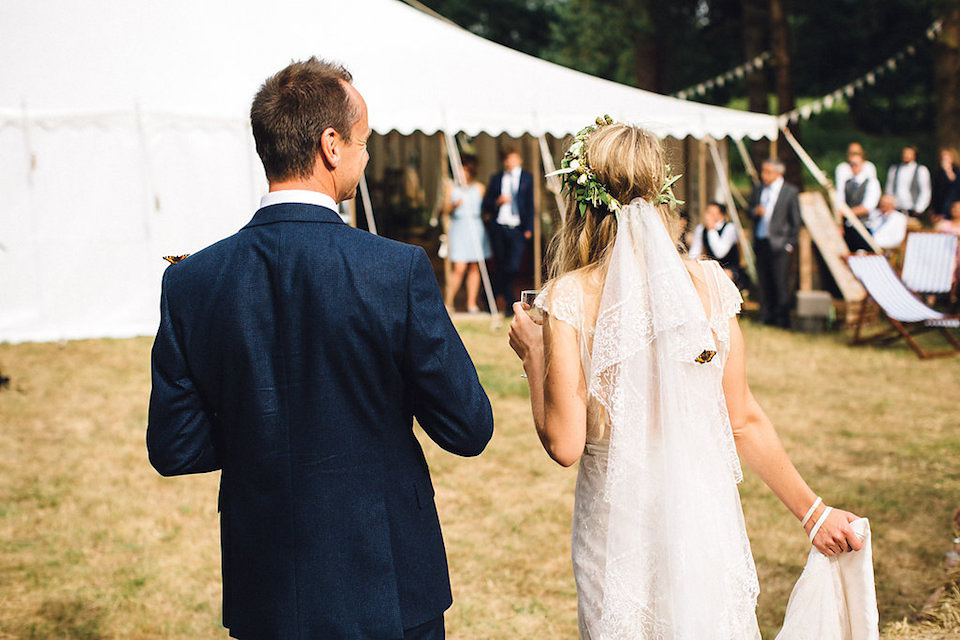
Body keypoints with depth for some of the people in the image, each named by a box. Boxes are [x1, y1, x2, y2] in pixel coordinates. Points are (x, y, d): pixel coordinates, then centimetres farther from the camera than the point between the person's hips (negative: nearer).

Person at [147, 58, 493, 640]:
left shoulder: (188, 283, -9)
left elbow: (174, 448, -3)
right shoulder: (399, 271, -19)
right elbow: (469, 429, -12)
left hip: (262, 593, 3)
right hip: (386, 591, -3)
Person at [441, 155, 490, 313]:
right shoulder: (452, 188, 7)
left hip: (476, 227, 2)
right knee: (459, 268, -10)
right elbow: (445, 210, 5)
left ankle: (472, 303, 7)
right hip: (458, 228, -2)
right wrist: (454, 205, -13)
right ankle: (448, 302, -1)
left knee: (474, 268, 1)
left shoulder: (479, 188, 10)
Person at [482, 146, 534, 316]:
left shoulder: (527, 178, 10)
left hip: (517, 230, -1)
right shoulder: (496, 179, 12)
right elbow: (486, 205, 11)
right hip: (498, 228, 1)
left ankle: (492, 293, 3)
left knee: (513, 267, -15)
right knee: (501, 266, 5)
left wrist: (528, 228, 0)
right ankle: (510, 304, 18)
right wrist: (498, 202, -9)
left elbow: (530, 205, 9)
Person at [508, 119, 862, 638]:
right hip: (705, 518, 2)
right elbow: (744, 421, 1)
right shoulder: (709, 284, -5)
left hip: (619, 531, -2)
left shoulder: (570, 297, -13)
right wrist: (813, 513, 13)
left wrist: (533, 355, 1)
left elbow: (565, 444, -15)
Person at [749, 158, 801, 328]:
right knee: (764, 283, 8)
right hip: (760, 242, 5)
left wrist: (790, 244, -7)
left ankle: (782, 320, 3)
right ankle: (768, 318, 17)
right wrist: (754, 211, -7)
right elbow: (749, 208, 18)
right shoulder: (758, 190, 12)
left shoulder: (790, 192, -2)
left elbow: (795, 221, -2)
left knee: (781, 283, -5)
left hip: (780, 244, -5)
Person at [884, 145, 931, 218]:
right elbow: (889, 189, 14)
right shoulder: (893, 169, 13)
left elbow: (925, 193, 0)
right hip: (896, 211, 3)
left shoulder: (921, 170, 3)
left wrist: (918, 210, -5)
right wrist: (892, 205, 4)